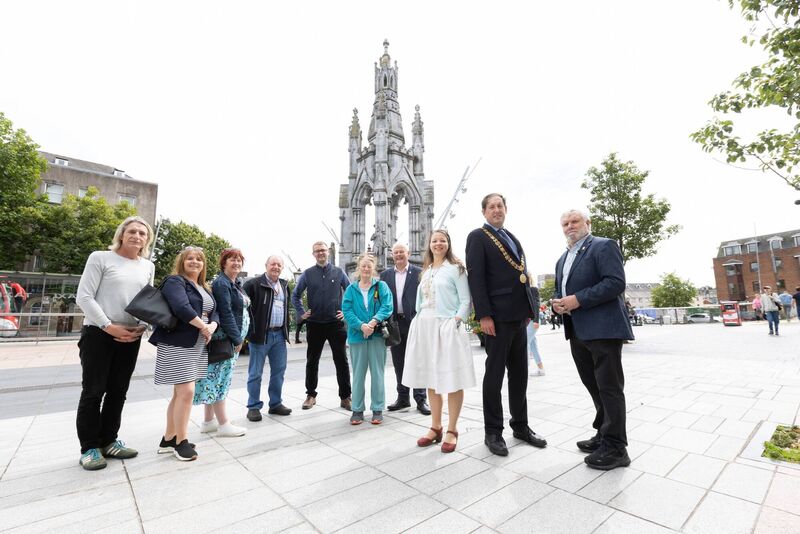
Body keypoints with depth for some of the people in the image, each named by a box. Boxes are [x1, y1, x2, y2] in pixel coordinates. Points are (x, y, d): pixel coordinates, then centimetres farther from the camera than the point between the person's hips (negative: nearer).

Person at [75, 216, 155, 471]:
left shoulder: (148, 266, 10)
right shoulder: (100, 258, -3)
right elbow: (84, 297, -8)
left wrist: (143, 326, -2)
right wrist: (109, 326, -15)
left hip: (131, 337, 5)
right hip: (98, 334, -4)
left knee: (118, 392, 11)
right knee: (93, 391, 3)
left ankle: (108, 441, 24)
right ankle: (89, 447, 16)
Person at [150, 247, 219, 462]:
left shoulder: (204, 289, 18)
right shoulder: (174, 281, -7)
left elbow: (215, 313, 11)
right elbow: (182, 308, -24)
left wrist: (212, 326, -10)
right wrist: (203, 326, -16)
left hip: (198, 347, 8)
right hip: (177, 345, -8)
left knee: (180, 393, 14)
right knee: (186, 392, -8)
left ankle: (168, 439, 25)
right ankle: (181, 441, 7)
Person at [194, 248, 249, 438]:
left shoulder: (236, 284, 15)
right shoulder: (221, 283, -13)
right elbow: (225, 314, -20)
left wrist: (238, 338, 13)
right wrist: (237, 339, -18)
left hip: (232, 337, 10)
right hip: (225, 339, -10)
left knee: (215, 379, 15)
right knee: (219, 379, -2)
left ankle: (208, 421, 25)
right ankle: (223, 425, 6)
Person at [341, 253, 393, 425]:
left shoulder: (381, 286, 2)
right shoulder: (351, 289, 7)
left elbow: (387, 307, -8)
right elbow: (347, 311, -2)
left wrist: (374, 322, -23)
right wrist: (361, 326, -18)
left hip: (377, 335, -1)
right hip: (357, 335, 1)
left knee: (377, 373, 7)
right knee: (358, 374, 10)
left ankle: (377, 409, 19)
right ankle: (357, 409, 22)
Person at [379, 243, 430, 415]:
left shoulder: (418, 272, 0)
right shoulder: (385, 275, 10)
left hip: (414, 322, -3)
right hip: (394, 323, 4)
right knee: (398, 363, 12)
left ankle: (420, 399, 14)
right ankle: (403, 398, 25)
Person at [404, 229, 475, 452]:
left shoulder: (455, 268, -1)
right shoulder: (426, 271, 16)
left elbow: (465, 301, -5)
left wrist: (455, 322, -15)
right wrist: (420, 320, 6)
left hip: (446, 328, -6)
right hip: (424, 327, 6)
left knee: (452, 379, 0)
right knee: (431, 379, 12)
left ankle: (452, 430, 14)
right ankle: (435, 427, 25)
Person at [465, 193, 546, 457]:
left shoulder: (512, 238, 20)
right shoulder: (477, 237, -3)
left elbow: (522, 274, 20)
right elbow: (475, 277, -13)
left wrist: (529, 307, 13)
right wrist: (484, 315, -19)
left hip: (518, 314, 8)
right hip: (498, 316, -7)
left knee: (519, 373, 15)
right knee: (495, 374, 2)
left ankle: (520, 425, 29)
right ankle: (493, 432, 15)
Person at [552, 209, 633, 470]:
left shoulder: (604, 246, -5)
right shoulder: (562, 260, 20)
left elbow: (616, 283, -17)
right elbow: (560, 290, 23)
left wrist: (578, 300, -20)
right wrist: (558, 304, 1)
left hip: (603, 329, -8)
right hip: (577, 332, 8)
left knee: (609, 388, 0)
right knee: (594, 387, 16)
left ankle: (615, 448, 12)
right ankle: (604, 436, 30)